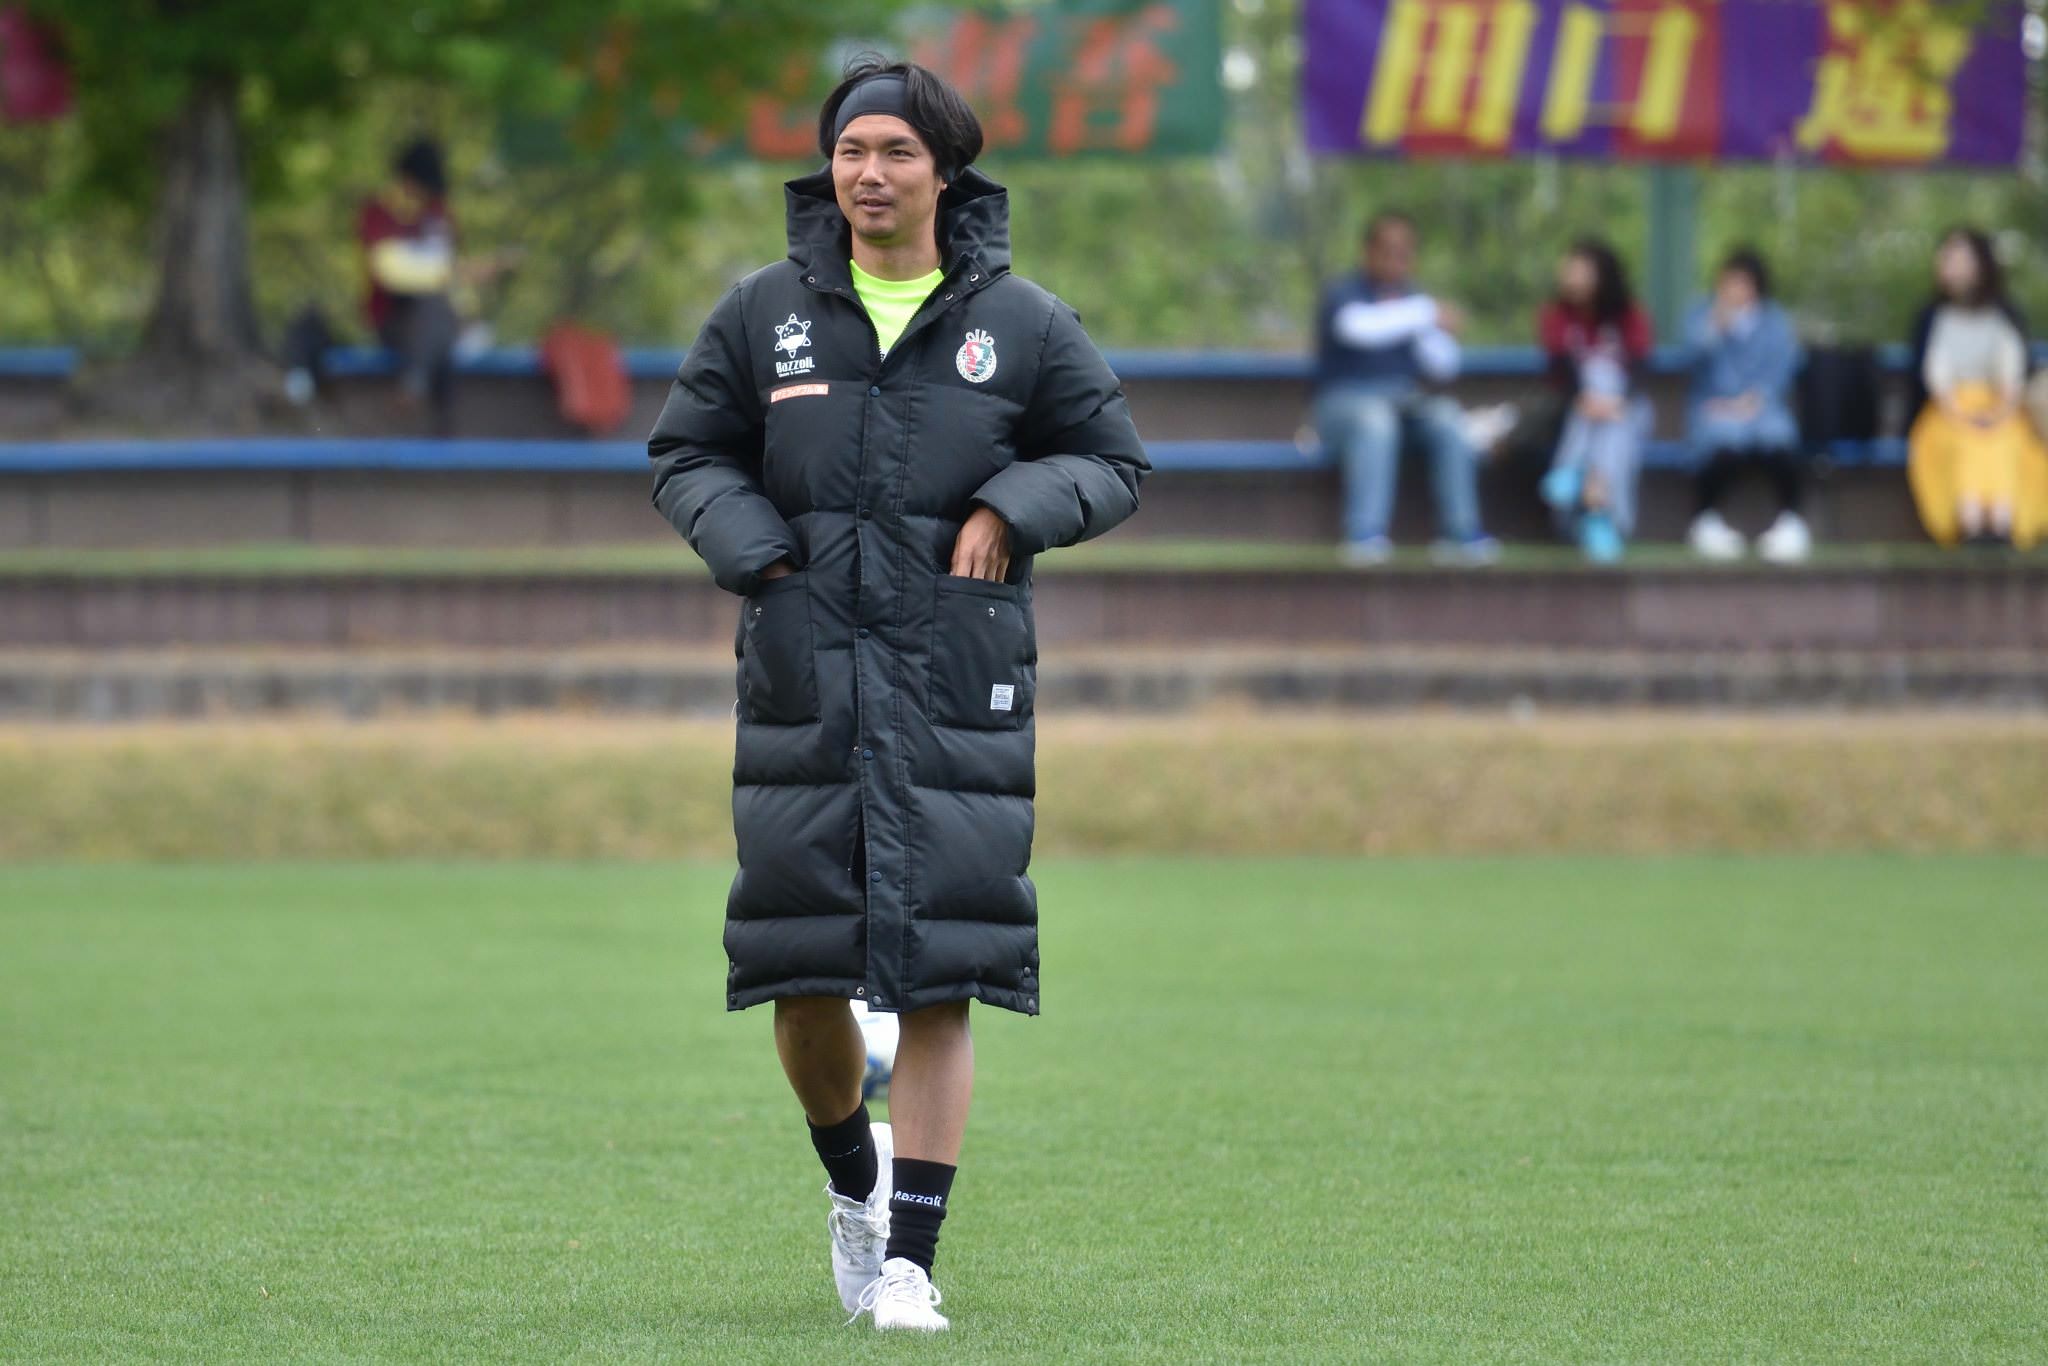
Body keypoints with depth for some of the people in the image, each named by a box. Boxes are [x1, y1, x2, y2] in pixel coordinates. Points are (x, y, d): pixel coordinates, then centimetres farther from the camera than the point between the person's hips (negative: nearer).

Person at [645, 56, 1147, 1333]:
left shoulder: (1020, 324, 5)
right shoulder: (764, 314, 6)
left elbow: (1115, 464, 12)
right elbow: (687, 454, 14)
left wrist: (1012, 507, -6)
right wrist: (758, 552, -3)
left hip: (960, 692, -1)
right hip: (805, 686, 1)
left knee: (941, 981, -6)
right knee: (798, 968, 2)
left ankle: (910, 1259, -1)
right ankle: (855, 1173, 32)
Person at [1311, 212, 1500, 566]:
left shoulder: (1413, 299, 13)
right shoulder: (1344, 294, -3)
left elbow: (1443, 368, 6)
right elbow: (1358, 326, -28)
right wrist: (1427, 315, -28)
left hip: (1405, 403, 5)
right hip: (1344, 402, -5)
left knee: (1447, 418, -26)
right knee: (1375, 417, -39)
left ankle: (1460, 534, -28)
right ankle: (1365, 536, -43)